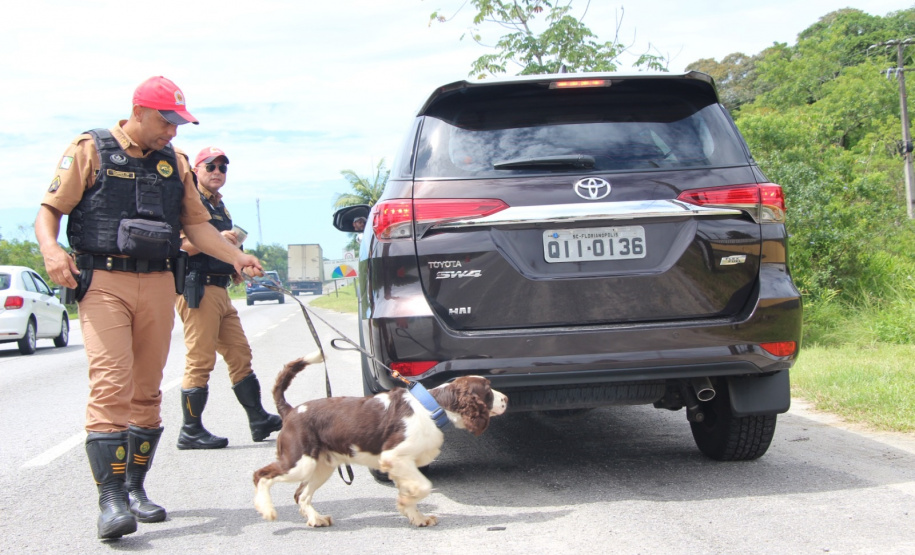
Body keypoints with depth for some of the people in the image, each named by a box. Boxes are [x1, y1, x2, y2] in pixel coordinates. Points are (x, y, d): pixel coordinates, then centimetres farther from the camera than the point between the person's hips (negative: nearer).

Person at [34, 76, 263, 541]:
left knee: (147, 390, 7)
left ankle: (135, 489, 16)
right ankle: (111, 499, -17)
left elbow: (195, 223, 20)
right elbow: (50, 208, 1)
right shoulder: (90, 151, 2)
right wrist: (50, 247, -18)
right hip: (103, 281, -5)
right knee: (111, 385, -15)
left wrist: (235, 256, 6)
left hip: (159, 284, 5)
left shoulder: (174, 162, 17)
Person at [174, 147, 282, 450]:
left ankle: (259, 420, 11)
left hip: (220, 291, 10)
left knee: (240, 355, 8)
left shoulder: (220, 207, 24)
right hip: (196, 289, -10)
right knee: (199, 361, -8)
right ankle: (191, 431, -3)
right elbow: (178, 244, -18)